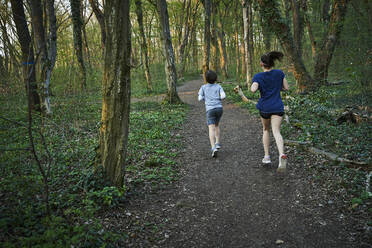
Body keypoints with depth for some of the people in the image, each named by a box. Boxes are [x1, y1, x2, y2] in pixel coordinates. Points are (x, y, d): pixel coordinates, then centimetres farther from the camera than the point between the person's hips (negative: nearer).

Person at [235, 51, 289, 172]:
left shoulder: (258, 77, -6)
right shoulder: (279, 73, 1)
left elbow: (253, 89, -24)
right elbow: (286, 87, 7)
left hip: (264, 107, 0)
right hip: (278, 107, 0)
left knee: (266, 130, 21)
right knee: (276, 132, -6)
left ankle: (267, 156, 19)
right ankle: (282, 154, -32)